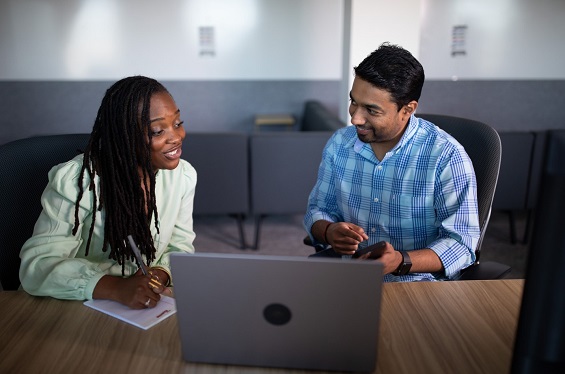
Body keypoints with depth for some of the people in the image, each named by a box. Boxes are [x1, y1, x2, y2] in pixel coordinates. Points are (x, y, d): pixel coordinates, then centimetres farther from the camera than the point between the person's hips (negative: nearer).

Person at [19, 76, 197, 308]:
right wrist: (115, 288, -34)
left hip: (150, 305, 3)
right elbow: (36, 265, -21)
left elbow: (180, 246, 2)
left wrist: (160, 273, -20)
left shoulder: (184, 175, -5)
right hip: (75, 307, -2)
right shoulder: (76, 181, -19)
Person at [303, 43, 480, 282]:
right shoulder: (339, 144, -1)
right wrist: (329, 232, -15)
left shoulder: (446, 157, -15)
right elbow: (317, 210, 8)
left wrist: (401, 261, -29)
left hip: (418, 281, -3)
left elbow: (461, 243, -12)